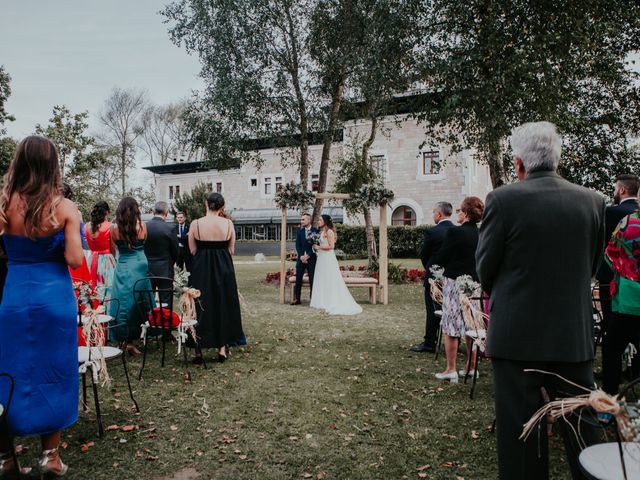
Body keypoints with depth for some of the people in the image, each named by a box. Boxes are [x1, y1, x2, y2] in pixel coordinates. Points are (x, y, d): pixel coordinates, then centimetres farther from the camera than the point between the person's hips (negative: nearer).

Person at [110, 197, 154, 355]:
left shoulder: (115, 228, -6)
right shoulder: (142, 226, -7)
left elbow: (114, 247, 5)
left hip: (122, 268, 0)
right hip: (140, 267, 0)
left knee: (124, 302, 8)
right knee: (138, 303, 9)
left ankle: (126, 340, 13)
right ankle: (131, 340, 15)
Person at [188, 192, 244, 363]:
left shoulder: (196, 223, -7)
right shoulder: (228, 223, -5)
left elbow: (193, 250, -3)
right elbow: (231, 250, 1)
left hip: (201, 269, -1)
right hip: (223, 269, 1)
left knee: (200, 307, 10)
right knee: (223, 306, 13)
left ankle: (198, 350, 13)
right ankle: (222, 348, 17)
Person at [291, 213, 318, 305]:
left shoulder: (316, 231, -3)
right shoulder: (300, 231, 9)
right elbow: (297, 245, 5)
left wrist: (308, 256, -13)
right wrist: (301, 256, -9)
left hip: (311, 258, -3)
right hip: (301, 258, 3)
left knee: (312, 279, 1)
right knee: (298, 279, 3)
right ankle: (296, 299, 10)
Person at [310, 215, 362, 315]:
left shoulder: (329, 232, -12)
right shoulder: (322, 232, 15)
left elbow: (331, 246, -18)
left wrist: (319, 247, -12)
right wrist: (317, 248, 6)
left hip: (328, 259, -9)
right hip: (322, 258, 9)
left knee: (330, 280, -4)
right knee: (322, 280, 10)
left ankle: (331, 303, 2)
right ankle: (323, 302, 14)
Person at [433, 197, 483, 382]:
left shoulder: (455, 232, -16)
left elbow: (440, 259, -12)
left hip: (454, 283, -6)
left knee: (450, 327, 2)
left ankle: (451, 370, 6)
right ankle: (470, 367, 24)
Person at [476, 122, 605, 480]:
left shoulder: (503, 199, -12)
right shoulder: (593, 201, 1)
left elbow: (485, 266, -5)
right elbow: (592, 266, 10)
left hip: (518, 334, -4)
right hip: (576, 334, 4)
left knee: (521, 429, 8)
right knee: (582, 427, 18)